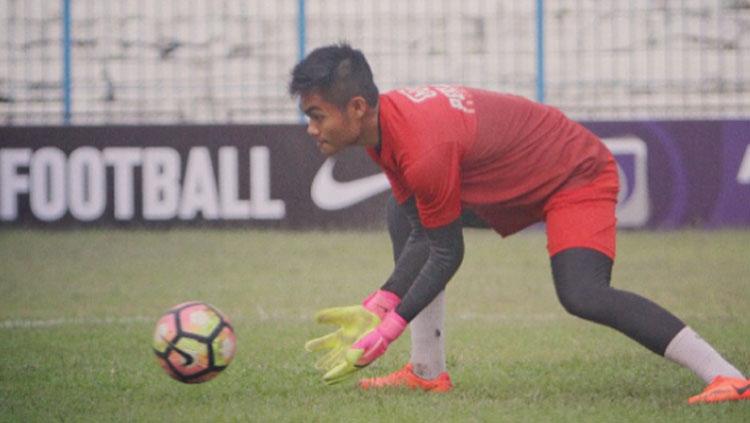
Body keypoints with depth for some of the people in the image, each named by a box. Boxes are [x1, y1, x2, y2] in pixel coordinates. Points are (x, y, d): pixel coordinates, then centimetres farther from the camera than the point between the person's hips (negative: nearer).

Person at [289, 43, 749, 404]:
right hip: (522, 180, 10)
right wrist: (378, 306, -10)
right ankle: (429, 372, 11)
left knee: (583, 295, -30)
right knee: (405, 216, 7)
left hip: (578, 176, -10)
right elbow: (423, 236, 0)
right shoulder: (385, 120, -4)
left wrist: (387, 330, -21)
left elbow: (447, 254, -24)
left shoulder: (425, 149, -34)